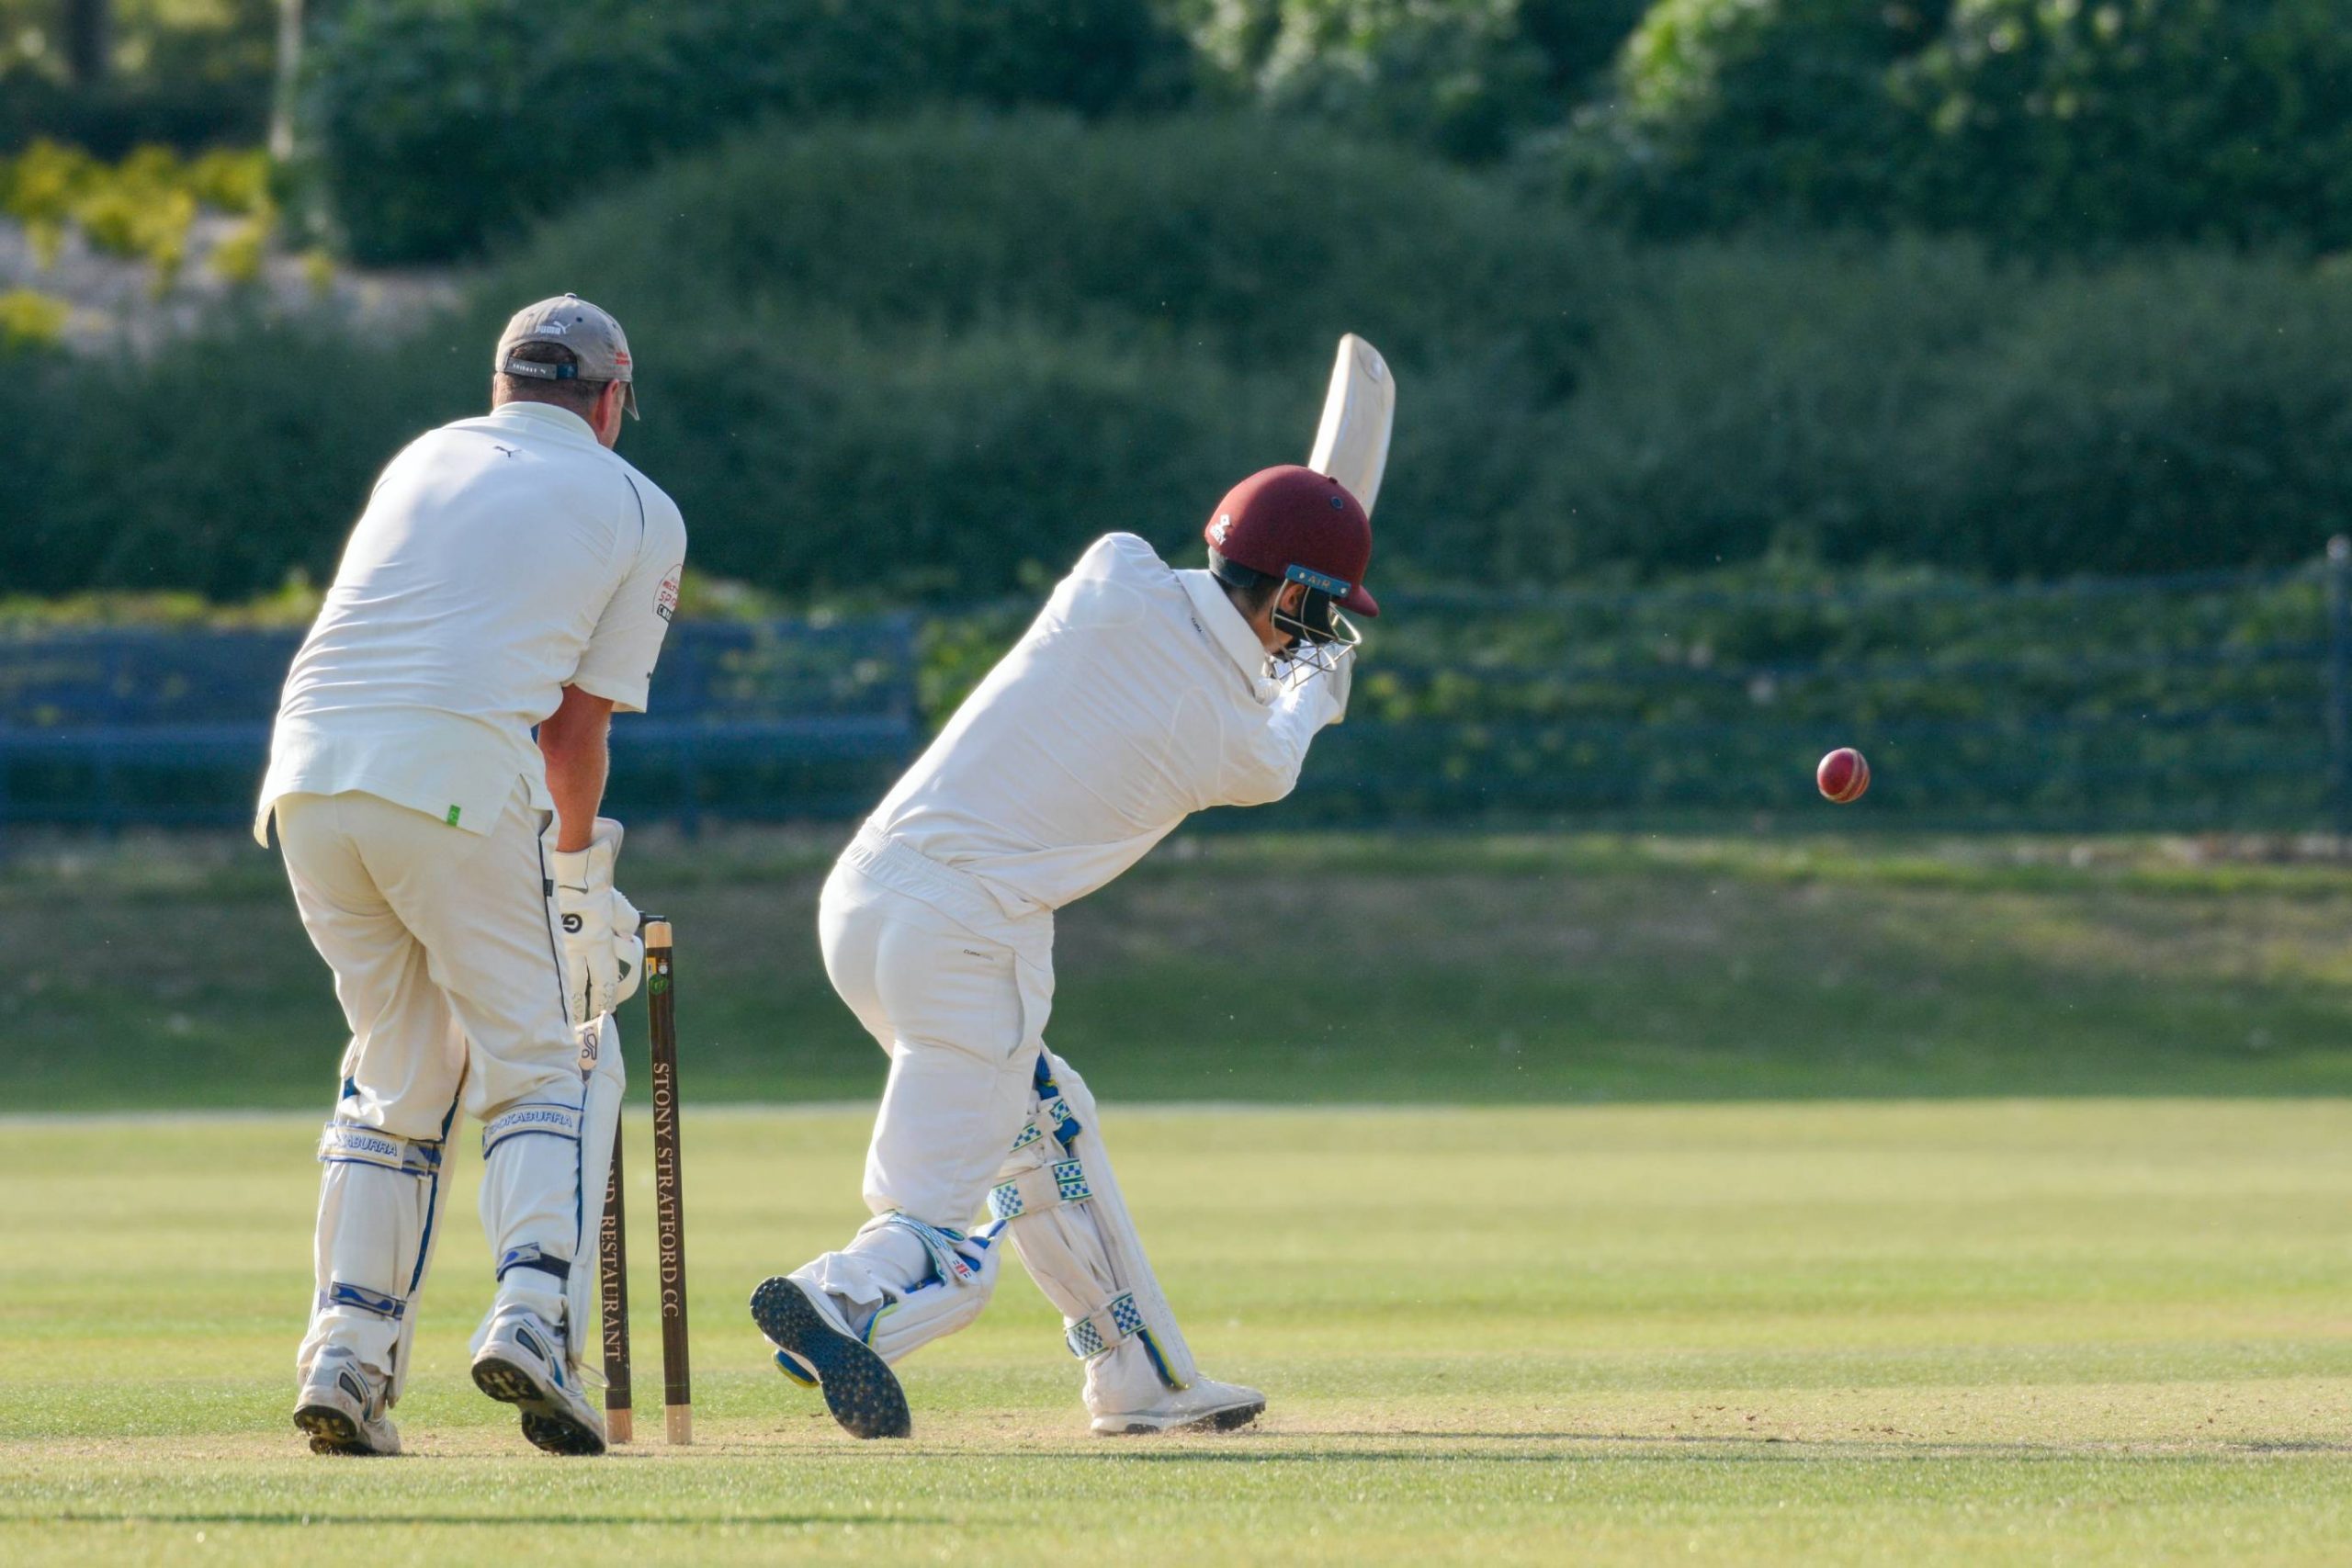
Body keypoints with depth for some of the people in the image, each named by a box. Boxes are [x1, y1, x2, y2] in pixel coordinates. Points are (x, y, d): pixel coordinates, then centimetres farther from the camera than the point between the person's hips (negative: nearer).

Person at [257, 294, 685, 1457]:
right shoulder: (639, 513, 12)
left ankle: (347, 1354, 5)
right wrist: (579, 874, 21)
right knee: (541, 1061, 5)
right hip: (458, 780, -4)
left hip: (310, 774, 4)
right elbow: (579, 720, 7)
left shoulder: (425, 459, 26)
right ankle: (533, 1313, -18)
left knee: (400, 1068, 17)